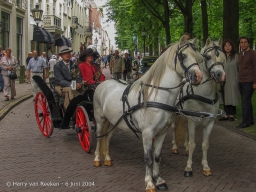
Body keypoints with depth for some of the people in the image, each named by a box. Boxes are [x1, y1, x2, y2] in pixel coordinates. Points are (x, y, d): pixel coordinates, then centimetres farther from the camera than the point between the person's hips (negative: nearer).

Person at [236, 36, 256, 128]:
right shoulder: (239, 55, 16)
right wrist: (239, 80, 15)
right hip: (241, 82, 7)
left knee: (245, 101, -11)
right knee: (247, 101, 10)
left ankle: (245, 121, -10)